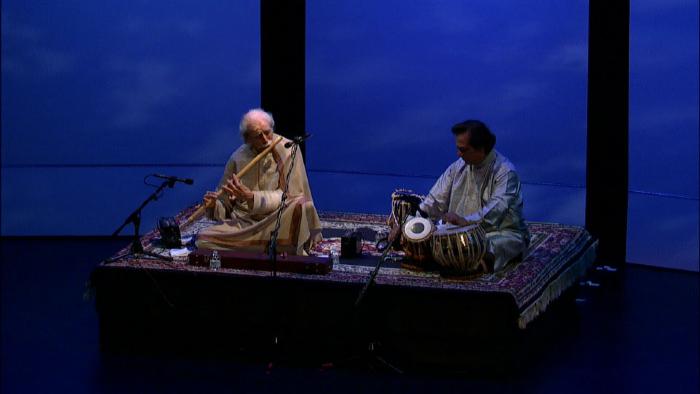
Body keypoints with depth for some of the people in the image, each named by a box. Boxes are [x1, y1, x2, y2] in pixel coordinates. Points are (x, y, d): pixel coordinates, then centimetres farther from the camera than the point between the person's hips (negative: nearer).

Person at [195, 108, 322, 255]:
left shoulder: (288, 150, -6)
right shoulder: (238, 157, 5)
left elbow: (290, 195, -10)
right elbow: (225, 207, 12)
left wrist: (251, 197, -21)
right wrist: (214, 206, -12)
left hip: (279, 221, -4)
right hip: (243, 223, 4)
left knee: (301, 207, -36)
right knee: (203, 239, -20)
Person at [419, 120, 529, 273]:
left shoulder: (505, 171, -16)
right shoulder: (458, 167, 6)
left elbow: (497, 208, -32)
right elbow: (436, 200, 6)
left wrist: (466, 220, -46)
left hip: (501, 232, -7)